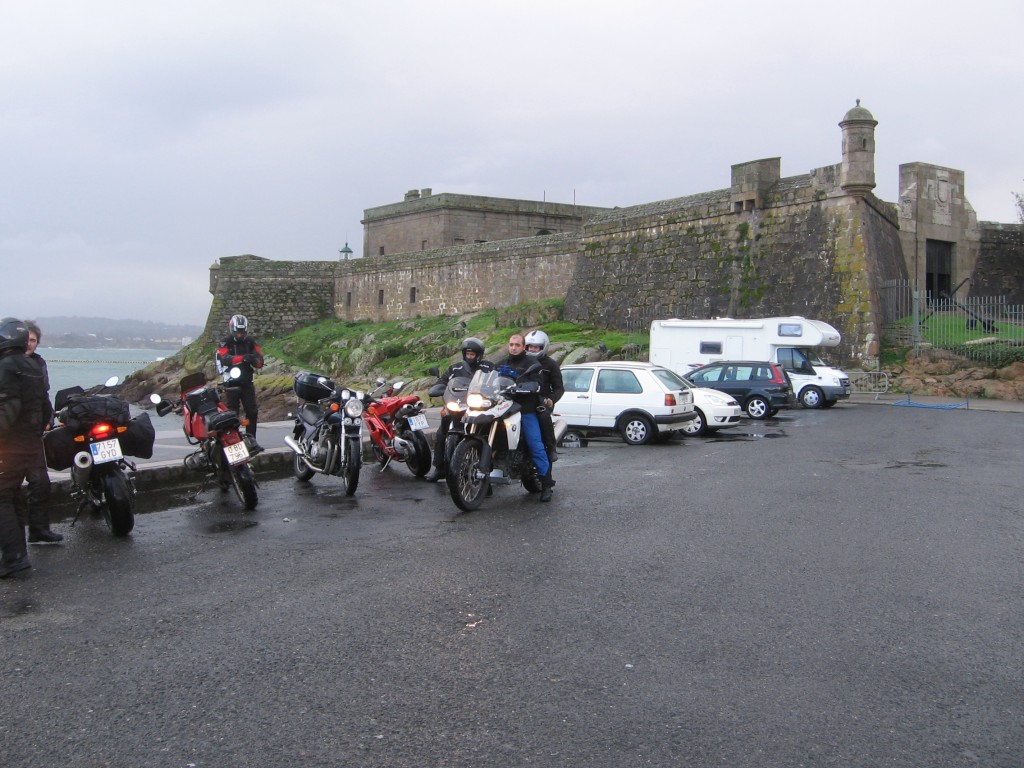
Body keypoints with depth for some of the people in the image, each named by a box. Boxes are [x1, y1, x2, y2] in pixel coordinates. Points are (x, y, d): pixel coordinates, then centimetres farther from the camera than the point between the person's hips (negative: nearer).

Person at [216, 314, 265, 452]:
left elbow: (260, 361, 1)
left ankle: (251, 440, 9)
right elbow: (225, 359, -22)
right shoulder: (225, 342, -3)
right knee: (231, 413, -3)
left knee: (252, 411, 2)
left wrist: (255, 360, -24)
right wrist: (243, 358, -36)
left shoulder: (250, 342, 8)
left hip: (247, 382, 4)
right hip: (231, 383, -4)